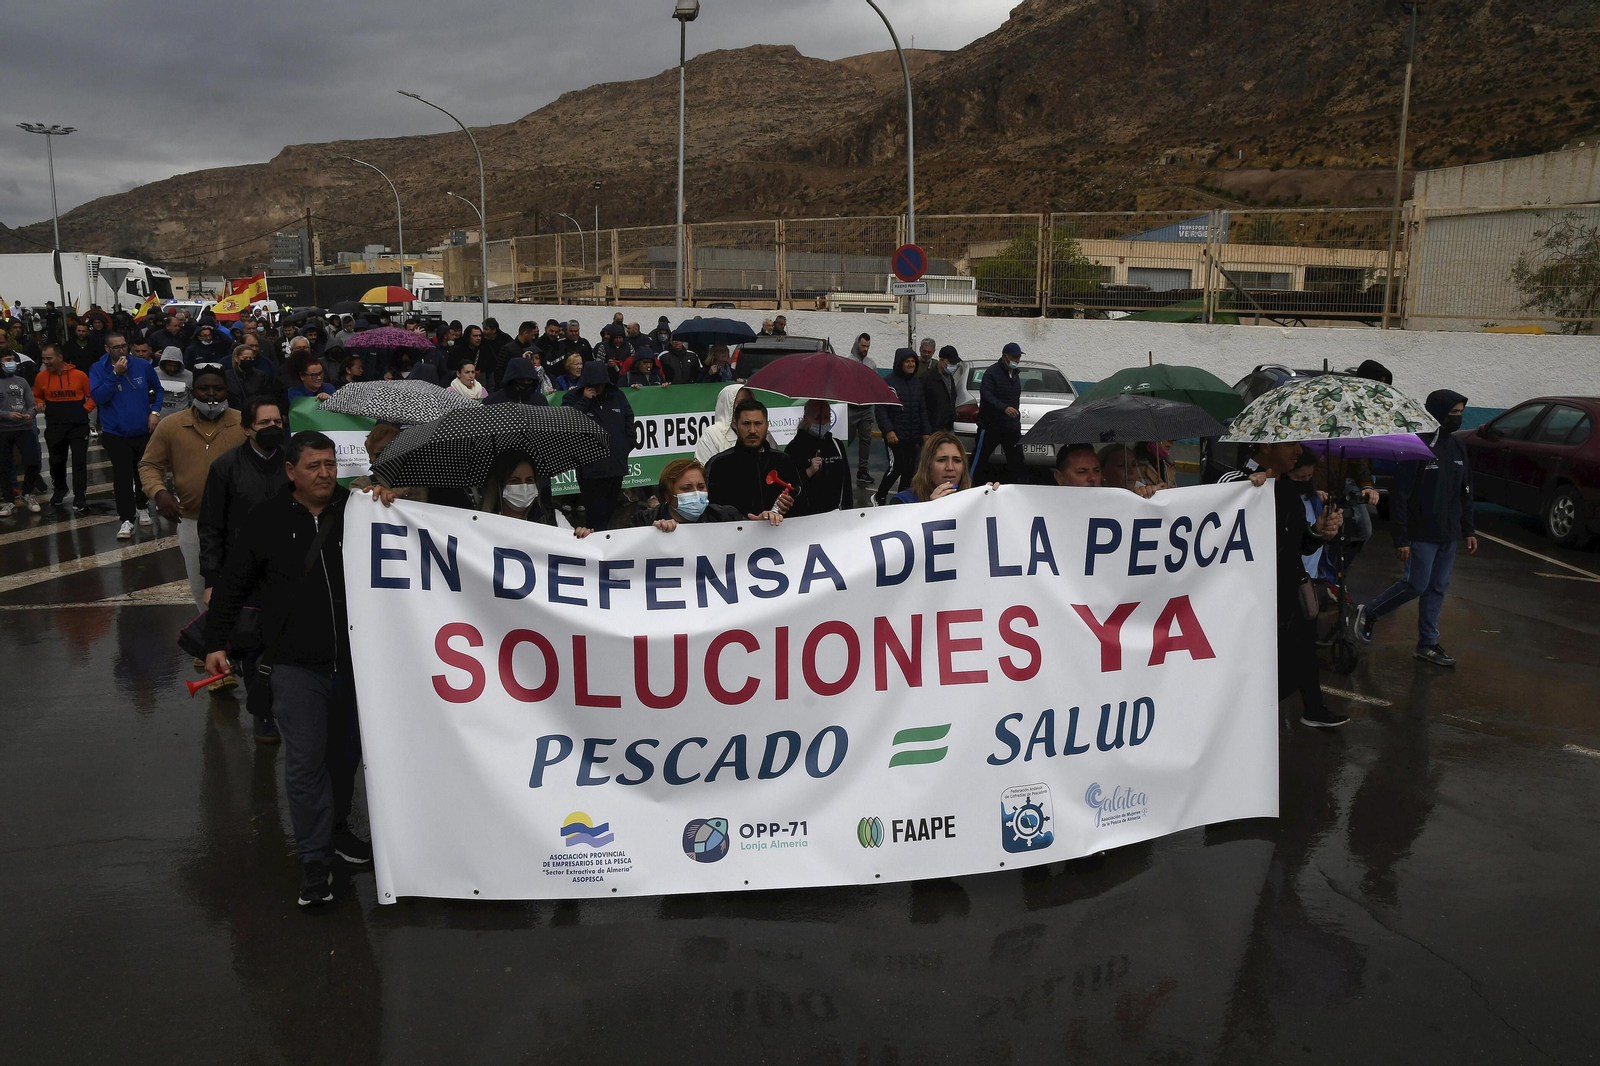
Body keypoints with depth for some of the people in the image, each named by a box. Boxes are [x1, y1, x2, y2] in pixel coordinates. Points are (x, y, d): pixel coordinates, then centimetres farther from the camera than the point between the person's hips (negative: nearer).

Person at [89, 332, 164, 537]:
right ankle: (127, 519, -1)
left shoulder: (142, 365, -3)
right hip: (115, 434, -2)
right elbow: (98, 397, -19)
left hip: (144, 431, 2)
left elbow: (157, 389, 10)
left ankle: (142, 507, 38)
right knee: (122, 477, -4)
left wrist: (155, 411, -3)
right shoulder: (98, 370, -6)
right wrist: (115, 374, -22)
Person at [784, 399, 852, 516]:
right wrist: (809, 472, -22)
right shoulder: (795, 447, -7)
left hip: (834, 512, 5)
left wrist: (848, 510, 13)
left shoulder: (837, 445, 11)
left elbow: (846, 483, 16)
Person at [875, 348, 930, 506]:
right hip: (895, 436, -7)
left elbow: (922, 410, 18)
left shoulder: (917, 383, 14)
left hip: (914, 437, 7)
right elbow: (881, 408, -11)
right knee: (897, 467, -12)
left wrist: (925, 432, 11)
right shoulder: (889, 382, -7)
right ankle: (879, 497, 6)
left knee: (910, 470, 8)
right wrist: (888, 430, -19)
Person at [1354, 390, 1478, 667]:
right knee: (1415, 585, -6)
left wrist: (1469, 530, 14)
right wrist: (1401, 538, -17)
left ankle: (1427, 644, 18)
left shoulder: (1458, 447, 10)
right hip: (1422, 535, -7)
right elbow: (1399, 496, -16)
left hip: (1449, 535, 7)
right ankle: (1368, 613, 15)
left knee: (1438, 589, 10)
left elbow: (1465, 493, 19)